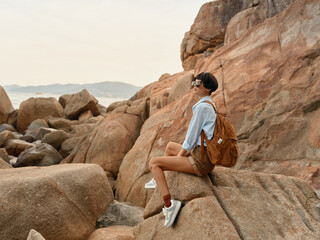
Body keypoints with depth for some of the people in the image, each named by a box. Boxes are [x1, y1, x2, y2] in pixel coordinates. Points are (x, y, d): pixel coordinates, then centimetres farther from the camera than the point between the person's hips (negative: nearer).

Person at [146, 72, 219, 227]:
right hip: (205, 157, 10)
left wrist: (179, 157, -4)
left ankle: (169, 204, -19)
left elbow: (191, 138, -16)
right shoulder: (210, 105, 13)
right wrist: (182, 153, 18)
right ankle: (160, 181, 47)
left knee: (154, 163, -10)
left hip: (200, 162, -10)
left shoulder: (201, 107, -17)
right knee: (170, 146, 31)